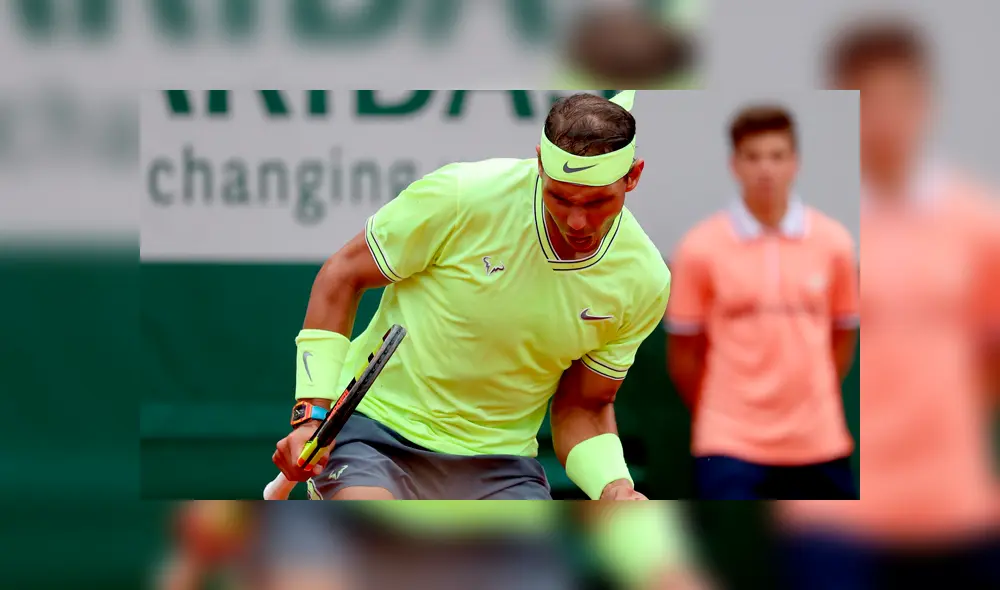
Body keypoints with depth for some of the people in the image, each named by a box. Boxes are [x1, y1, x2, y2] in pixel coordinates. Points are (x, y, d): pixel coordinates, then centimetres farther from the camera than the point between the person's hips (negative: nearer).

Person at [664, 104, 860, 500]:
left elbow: (842, 336, 11)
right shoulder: (700, 248, -4)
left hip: (819, 442, 3)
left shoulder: (833, 241, 1)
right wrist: (714, 416, 7)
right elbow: (683, 352, 3)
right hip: (731, 445, -3)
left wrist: (807, 404, 8)